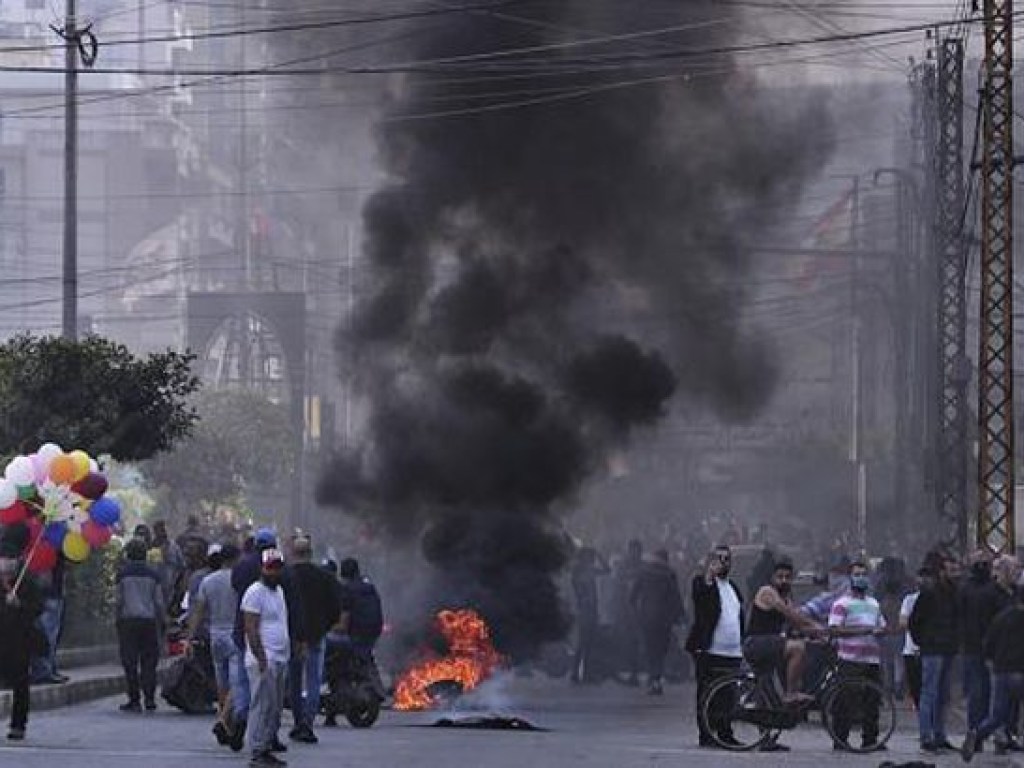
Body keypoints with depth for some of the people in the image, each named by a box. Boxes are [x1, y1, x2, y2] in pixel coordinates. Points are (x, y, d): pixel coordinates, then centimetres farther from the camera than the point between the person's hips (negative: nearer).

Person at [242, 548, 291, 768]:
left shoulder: (279, 591, 18)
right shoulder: (255, 592, -10)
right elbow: (251, 629, -16)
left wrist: (287, 655, 21)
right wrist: (261, 659, -21)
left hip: (280, 660, 9)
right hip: (263, 661, -9)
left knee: (275, 708, 10)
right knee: (262, 706, -10)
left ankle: (269, 745, 15)